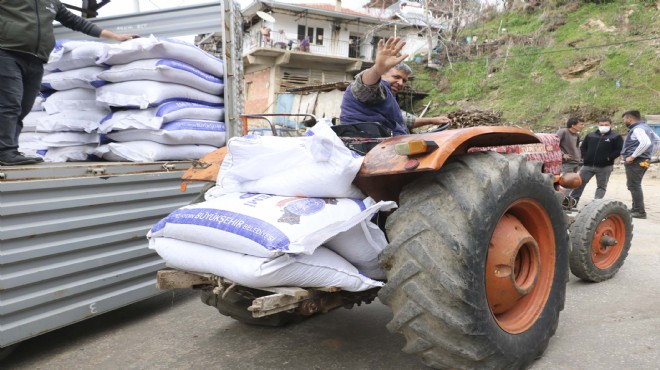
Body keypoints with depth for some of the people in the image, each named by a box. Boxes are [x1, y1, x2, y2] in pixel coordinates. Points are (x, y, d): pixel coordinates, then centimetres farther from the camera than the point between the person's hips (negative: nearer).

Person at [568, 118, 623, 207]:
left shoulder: (616, 137, 2)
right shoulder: (590, 135, 12)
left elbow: (619, 150, -5)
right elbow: (583, 147, 18)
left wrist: (609, 158, -11)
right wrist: (585, 156, 3)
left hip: (605, 167, -2)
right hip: (588, 165, 3)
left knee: (601, 186, 5)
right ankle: (572, 201, 2)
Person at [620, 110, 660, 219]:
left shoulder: (637, 129, -16)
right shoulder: (646, 127, 16)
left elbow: (645, 143, -32)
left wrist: (633, 156, -25)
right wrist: (648, 153, 18)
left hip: (636, 161, -10)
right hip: (642, 160, 10)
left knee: (634, 186, -6)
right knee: (634, 185, 19)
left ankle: (640, 212, -5)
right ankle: (636, 208, 26)